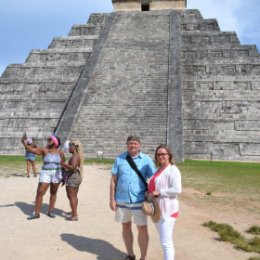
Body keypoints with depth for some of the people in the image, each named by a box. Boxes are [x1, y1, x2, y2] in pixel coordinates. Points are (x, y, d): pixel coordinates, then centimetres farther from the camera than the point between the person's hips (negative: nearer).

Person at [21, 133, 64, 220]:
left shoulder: (60, 153, 0)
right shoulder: (44, 150, -3)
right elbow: (32, 150, -15)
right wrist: (24, 143, -29)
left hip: (56, 174, 1)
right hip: (45, 173, -1)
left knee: (53, 193, 9)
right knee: (39, 193, -5)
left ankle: (50, 211, 23)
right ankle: (36, 213, 3)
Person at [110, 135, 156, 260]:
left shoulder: (146, 160, -3)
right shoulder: (119, 159, 1)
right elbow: (113, 180, 2)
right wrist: (112, 199, -2)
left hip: (139, 200, -2)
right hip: (121, 200, 2)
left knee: (142, 229, 1)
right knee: (126, 227, 15)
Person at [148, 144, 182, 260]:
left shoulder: (172, 170, -13)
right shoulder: (159, 169, 13)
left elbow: (177, 190, -23)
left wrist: (159, 192, -20)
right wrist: (150, 192, 9)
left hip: (167, 211, -9)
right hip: (157, 210, 9)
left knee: (166, 242, -7)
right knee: (164, 240, 19)